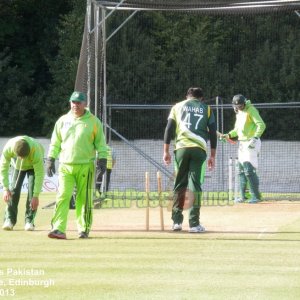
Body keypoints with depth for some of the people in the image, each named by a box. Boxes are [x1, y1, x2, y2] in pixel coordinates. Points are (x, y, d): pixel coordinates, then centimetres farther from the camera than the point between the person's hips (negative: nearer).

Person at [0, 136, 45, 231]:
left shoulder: (36, 151, -43)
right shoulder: (8, 148, -38)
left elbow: (39, 174, -35)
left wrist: (36, 196, -34)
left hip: (33, 166, -2)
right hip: (17, 165, 2)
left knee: (32, 190, -17)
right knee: (14, 189, -12)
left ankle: (29, 221, -11)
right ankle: (9, 219, -9)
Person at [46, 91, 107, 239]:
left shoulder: (93, 121, 3)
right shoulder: (63, 120, 10)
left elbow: (100, 143, 5)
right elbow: (55, 142, 15)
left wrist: (102, 159, -4)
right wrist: (50, 159, 7)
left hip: (85, 166, -2)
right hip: (65, 166, 2)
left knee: (84, 199, 2)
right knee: (62, 197, -9)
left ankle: (84, 229, 11)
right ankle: (58, 229, -15)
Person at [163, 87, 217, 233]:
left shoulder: (178, 107, 16)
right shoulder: (206, 108, 14)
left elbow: (169, 129, 7)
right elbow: (213, 132, 7)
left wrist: (166, 151, 8)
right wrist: (212, 156, 9)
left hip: (181, 149, 1)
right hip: (199, 149, -1)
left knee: (179, 184, 9)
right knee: (195, 184, -2)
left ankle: (177, 221, 7)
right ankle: (194, 223, -7)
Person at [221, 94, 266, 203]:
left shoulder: (251, 110, -11)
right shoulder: (239, 113, 16)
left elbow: (261, 125, -19)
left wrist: (255, 138, -30)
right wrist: (229, 135, 6)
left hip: (251, 143, -9)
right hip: (242, 143, 9)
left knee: (249, 170, -13)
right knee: (241, 170, 9)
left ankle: (256, 196, -10)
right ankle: (243, 196, 15)